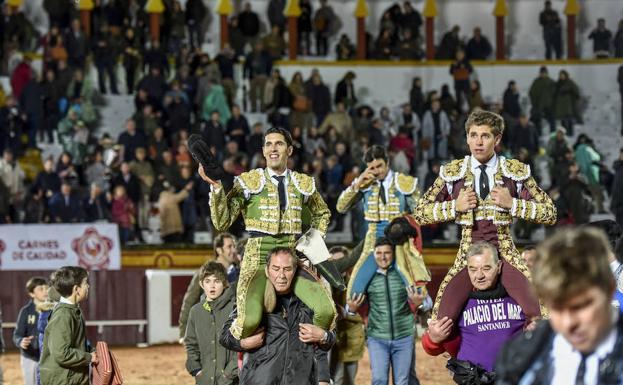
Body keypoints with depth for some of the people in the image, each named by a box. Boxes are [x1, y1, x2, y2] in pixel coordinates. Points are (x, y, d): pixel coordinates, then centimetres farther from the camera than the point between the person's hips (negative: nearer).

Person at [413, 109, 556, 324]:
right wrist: (454, 207, -5)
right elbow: (420, 213, 10)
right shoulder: (452, 173, 6)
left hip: (505, 252, -1)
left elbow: (550, 213, 4)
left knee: (537, 310, -19)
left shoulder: (516, 172, 4)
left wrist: (512, 204, -9)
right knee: (443, 315, -15)